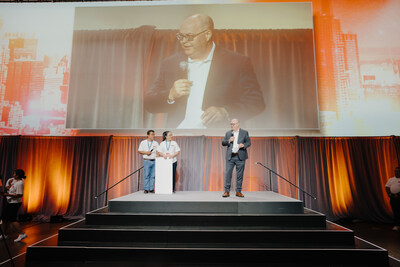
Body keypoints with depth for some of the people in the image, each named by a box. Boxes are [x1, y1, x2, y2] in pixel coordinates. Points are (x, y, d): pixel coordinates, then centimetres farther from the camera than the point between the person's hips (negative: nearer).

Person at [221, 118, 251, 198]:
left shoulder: (244, 132, 7)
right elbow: (223, 143, 10)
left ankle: (238, 191, 14)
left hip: (240, 156, -1)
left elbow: (249, 142, 4)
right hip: (230, 156, 1)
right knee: (228, 173, -3)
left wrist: (243, 145, -16)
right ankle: (227, 191, 3)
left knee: (240, 174, 3)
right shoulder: (228, 133, 13)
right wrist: (228, 141, -10)